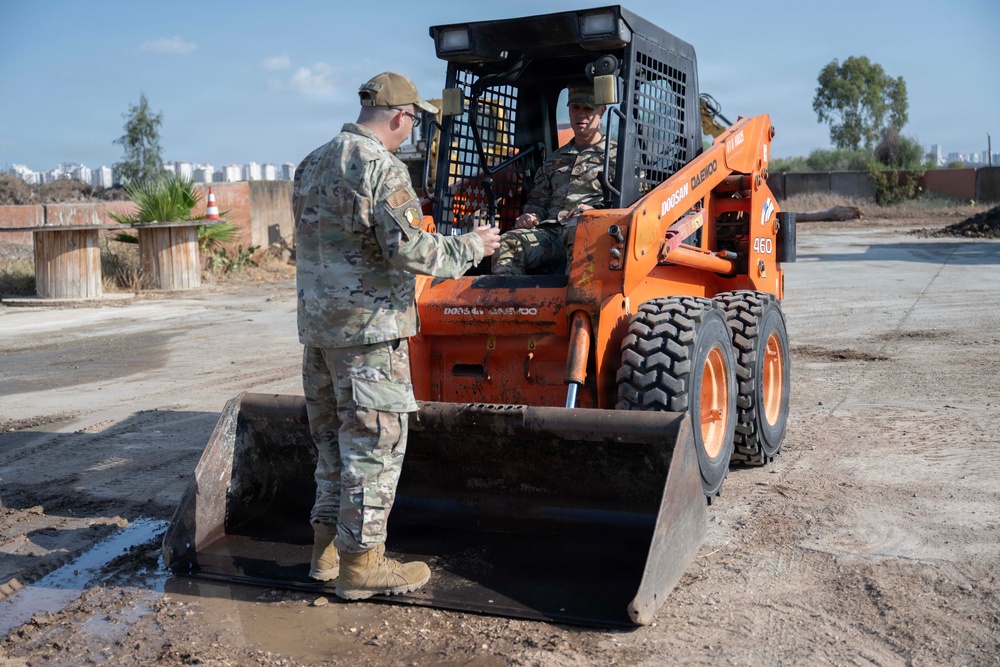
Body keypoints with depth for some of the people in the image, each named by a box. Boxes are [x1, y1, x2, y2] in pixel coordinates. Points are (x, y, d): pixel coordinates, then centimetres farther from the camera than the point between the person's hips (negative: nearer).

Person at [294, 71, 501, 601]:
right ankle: (361, 563, 5)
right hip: (369, 326, -9)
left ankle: (326, 546, 25)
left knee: (333, 436, 17)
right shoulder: (382, 168, -14)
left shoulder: (312, 165, 13)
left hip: (316, 323, 9)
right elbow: (409, 251, -21)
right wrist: (470, 247, -6)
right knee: (373, 441, -1)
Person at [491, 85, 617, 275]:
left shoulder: (616, 155, 17)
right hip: (550, 232, 5)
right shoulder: (555, 160, 34)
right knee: (508, 242, -25)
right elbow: (538, 201, 35)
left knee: (578, 228, -43)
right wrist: (530, 216, 10)